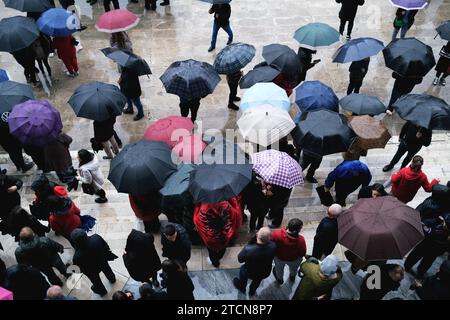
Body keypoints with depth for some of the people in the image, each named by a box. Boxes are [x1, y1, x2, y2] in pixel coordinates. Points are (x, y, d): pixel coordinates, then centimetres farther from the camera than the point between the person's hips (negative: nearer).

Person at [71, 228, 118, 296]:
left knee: (96, 280, 33)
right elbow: (106, 246, -16)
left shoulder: (78, 256, -43)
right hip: (103, 261, 3)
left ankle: (101, 290, 63)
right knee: (107, 270, 38)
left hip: (92, 270, -3)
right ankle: (112, 278, 70)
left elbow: (83, 268, -21)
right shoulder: (96, 237, -38)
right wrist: (107, 253, 6)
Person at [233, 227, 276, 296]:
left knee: (242, 270, 33)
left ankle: (242, 288, 61)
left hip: (250, 274, -2)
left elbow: (240, 259, -18)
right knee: (257, 280, 36)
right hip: (265, 273, 2)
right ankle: (252, 292, 66)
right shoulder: (273, 246, -35)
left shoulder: (248, 249, -41)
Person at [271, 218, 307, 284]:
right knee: (293, 269, 38)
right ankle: (292, 276, 70)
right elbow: (302, 253, -22)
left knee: (279, 268, 36)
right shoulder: (300, 240, -40)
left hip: (279, 257, 0)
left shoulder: (277, 233, -38)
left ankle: (279, 279, 66)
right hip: (293, 259, 0)